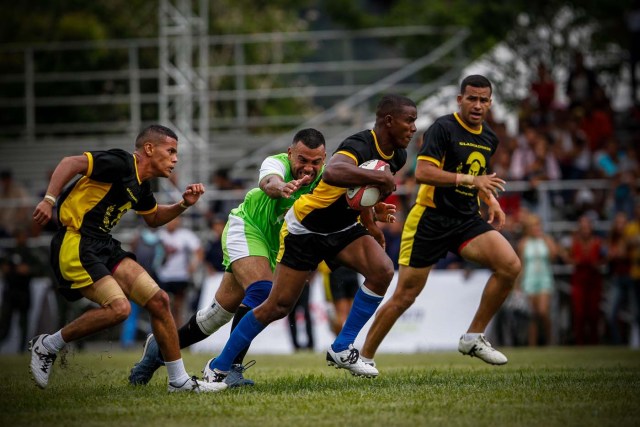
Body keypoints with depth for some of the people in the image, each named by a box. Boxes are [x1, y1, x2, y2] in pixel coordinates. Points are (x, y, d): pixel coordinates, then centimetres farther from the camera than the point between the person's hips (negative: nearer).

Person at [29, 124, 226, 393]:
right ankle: (47, 346, -5)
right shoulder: (121, 163, -13)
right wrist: (49, 200, -31)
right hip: (75, 244, -9)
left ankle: (179, 380, 8)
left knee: (158, 300, 1)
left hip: (104, 246, 9)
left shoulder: (141, 186, 16)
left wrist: (184, 204, 18)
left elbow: (153, 218, 35)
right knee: (119, 308, -23)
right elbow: (69, 163, -20)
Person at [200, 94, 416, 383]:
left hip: (343, 228, 7)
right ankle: (218, 367, 15)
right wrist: (381, 177, -49)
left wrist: (371, 226, 20)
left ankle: (342, 350, -7)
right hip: (306, 228, -7)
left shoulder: (397, 156, -2)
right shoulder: (360, 146, -30)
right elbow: (333, 173, -55)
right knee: (279, 306, -3)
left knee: (383, 270, -19)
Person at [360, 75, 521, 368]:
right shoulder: (443, 128, -13)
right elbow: (423, 172, -25)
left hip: (467, 220, 6)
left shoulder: (489, 139, 11)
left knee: (510, 265, -16)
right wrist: (469, 180, -29)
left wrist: (492, 201, 11)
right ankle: (365, 357, 15)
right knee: (405, 296, -2)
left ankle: (474, 338, -4)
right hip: (430, 219, -6)